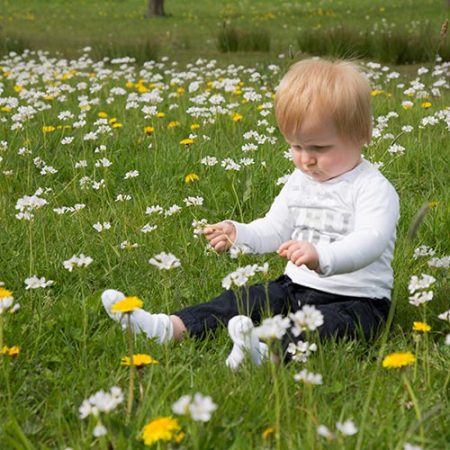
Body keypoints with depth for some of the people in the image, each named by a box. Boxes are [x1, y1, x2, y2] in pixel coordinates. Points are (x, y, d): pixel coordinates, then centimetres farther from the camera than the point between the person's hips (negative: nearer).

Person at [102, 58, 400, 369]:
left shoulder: (373, 189, -15)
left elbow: (370, 242, -31)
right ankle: (171, 328, -21)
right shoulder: (299, 181, 10)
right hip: (297, 287, 8)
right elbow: (275, 230, 17)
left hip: (357, 299, -8)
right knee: (243, 299, -6)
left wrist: (321, 257, -49)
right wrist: (238, 234, -4)